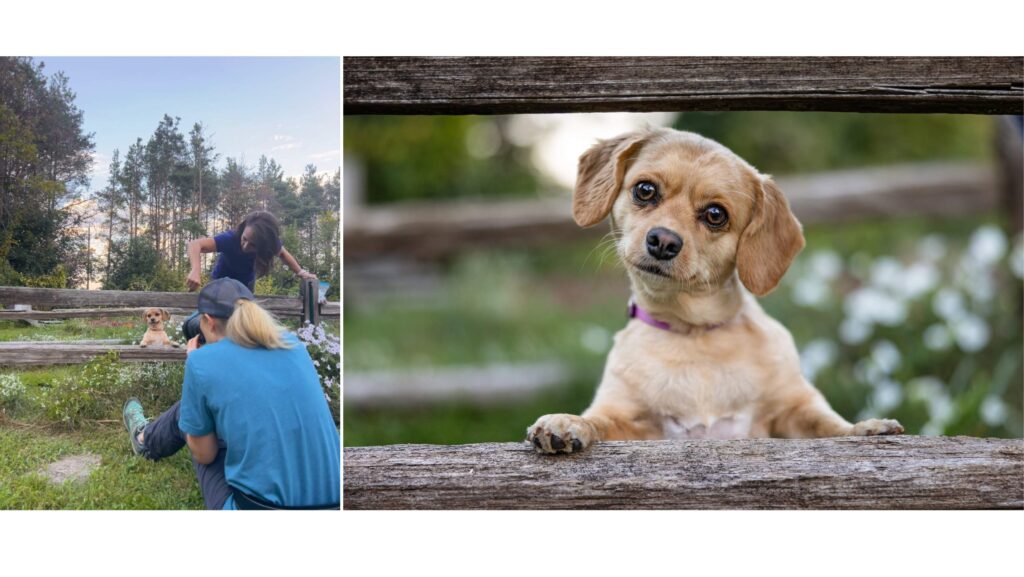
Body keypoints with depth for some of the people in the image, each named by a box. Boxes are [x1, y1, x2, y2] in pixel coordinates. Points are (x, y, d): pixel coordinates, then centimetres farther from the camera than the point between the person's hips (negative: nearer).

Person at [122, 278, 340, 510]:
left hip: (255, 505, -4)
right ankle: (153, 438, 58)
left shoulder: (203, 360, -9)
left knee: (188, 412, 24)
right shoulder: (292, 344, 5)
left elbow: (204, 454, 2)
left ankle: (146, 440, 55)